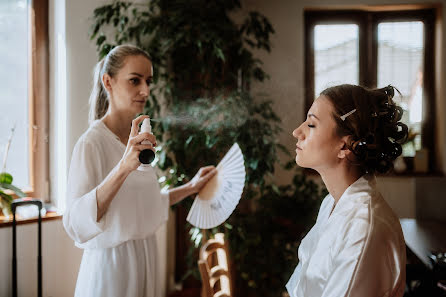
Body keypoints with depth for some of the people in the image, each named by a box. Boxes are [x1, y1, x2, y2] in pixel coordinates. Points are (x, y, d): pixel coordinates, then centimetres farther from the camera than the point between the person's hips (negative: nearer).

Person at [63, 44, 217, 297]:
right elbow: (76, 224, -29)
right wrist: (123, 167, -39)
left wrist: (191, 187, 15)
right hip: (111, 266, -7)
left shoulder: (138, 139, 8)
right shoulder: (92, 143, -17)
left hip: (146, 258, 7)